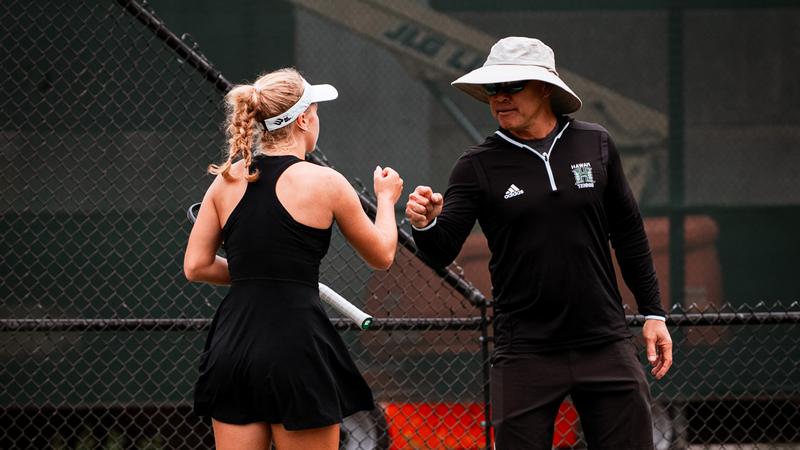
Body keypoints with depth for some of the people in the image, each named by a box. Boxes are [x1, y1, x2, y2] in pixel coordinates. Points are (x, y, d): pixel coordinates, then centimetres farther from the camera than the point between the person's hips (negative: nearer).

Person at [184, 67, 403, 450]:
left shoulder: (227, 181, 6)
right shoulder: (324, 182, -5)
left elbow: (196, 266, 8)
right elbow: (381, 256, 8)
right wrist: (386, 199, 26)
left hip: (232, 344, 4)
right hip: (296, 343, -4)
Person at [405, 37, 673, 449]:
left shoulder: (595, 144, 5)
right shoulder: (479, 165, -2)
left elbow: (628, 233, 14)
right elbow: (443, 252, -9)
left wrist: (652, 312, 13)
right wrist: (425, 225, -31)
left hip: (605, 344, 2)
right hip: (525, 351, -2)